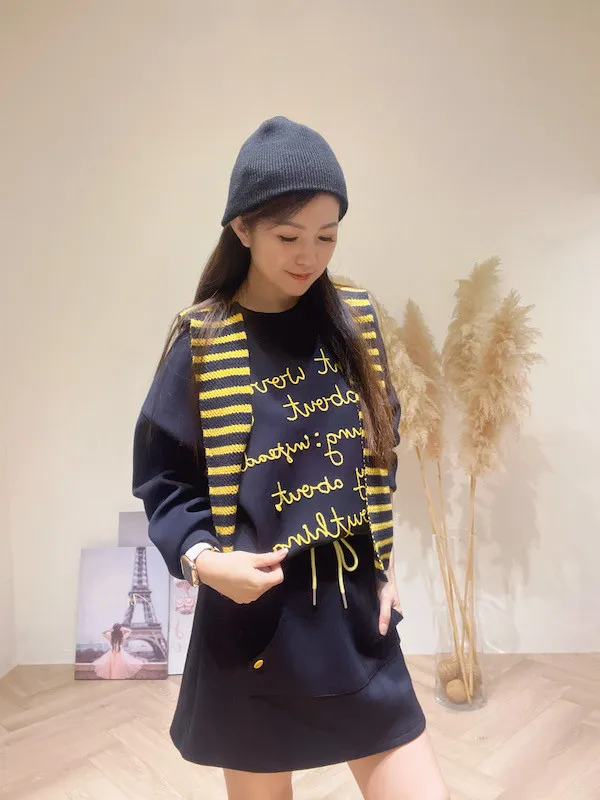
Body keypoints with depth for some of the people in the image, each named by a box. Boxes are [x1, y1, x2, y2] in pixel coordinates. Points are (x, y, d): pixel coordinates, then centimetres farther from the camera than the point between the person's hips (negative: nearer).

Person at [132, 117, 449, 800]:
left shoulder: (355, 321, 1)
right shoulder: (202, 343, -10)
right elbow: (163, 480, -5)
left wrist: (384, 564, 9)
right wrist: (201, 558, -23)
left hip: (358, 614, 3)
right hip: (255, 621, -3)